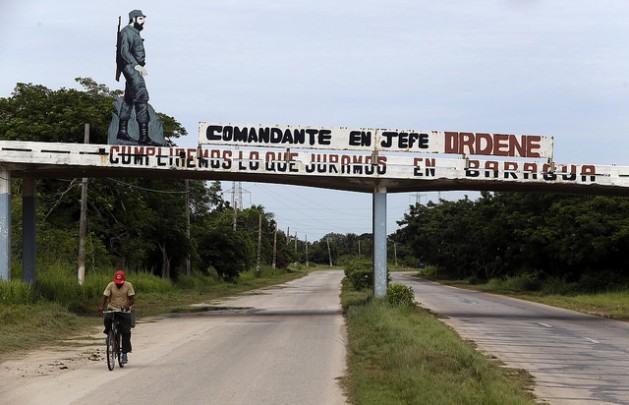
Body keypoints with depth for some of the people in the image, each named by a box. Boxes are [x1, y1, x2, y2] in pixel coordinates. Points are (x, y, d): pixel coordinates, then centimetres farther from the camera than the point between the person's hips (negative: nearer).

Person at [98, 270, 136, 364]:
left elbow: (132, 299, -10)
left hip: (125, 311, 0)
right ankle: (108, 333, 0)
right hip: (112, 309, 0)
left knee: (126, 332, -7)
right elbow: (105, 297, -8)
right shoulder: (110, 285, -3)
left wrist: (128, 304, -33)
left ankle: (125, 354, 1)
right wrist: (101, 306, -28)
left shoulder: (128, 285, -5)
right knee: (107, 319, -32)